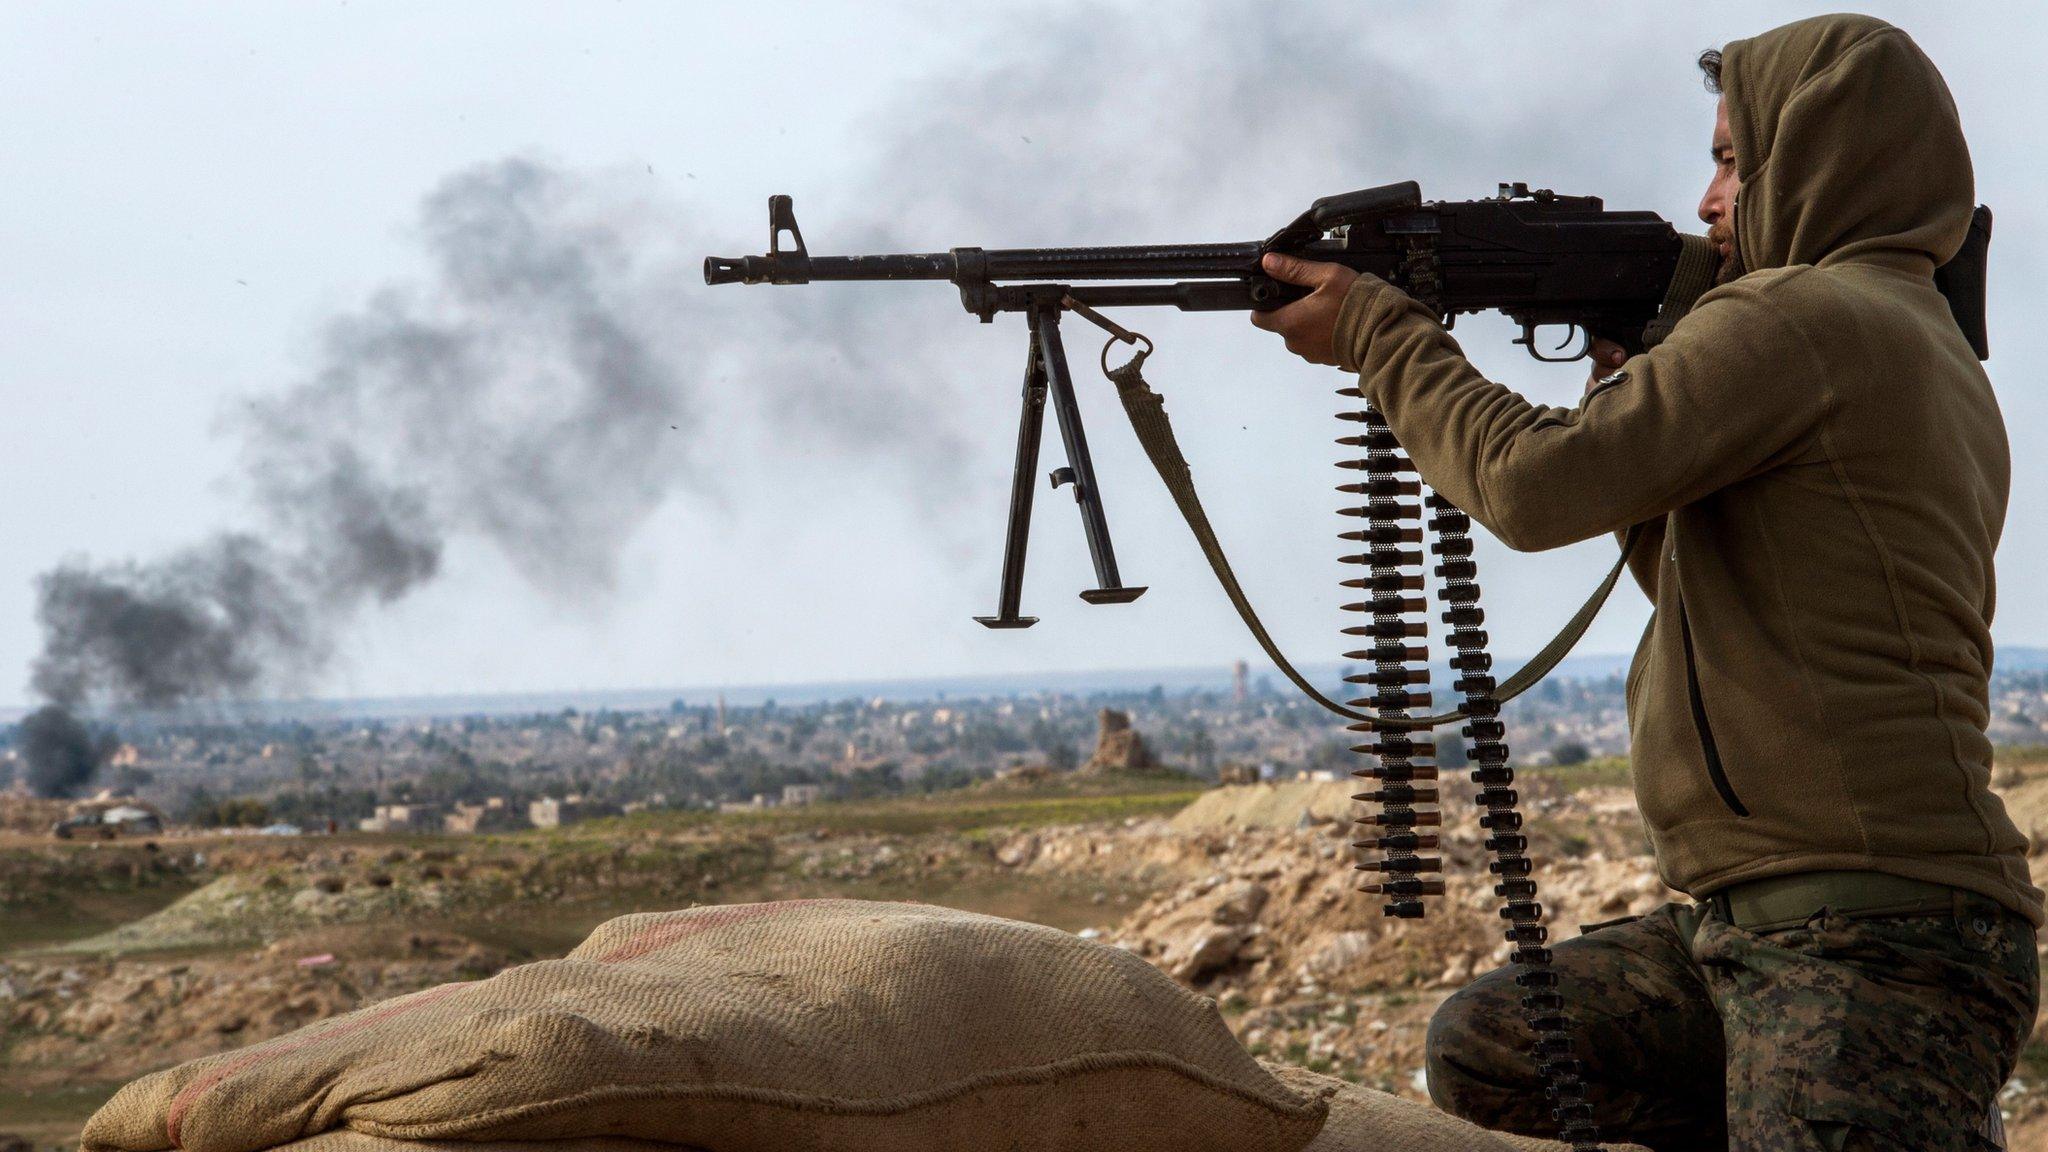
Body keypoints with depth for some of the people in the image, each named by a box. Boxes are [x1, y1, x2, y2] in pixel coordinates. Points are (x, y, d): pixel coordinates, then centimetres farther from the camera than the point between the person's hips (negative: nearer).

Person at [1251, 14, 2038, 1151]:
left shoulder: (1800, 318, -11)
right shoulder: (1938, 356, 20)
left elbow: (1533, 484, -16)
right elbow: (1714, 591, 29)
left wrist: (1382, 335, 0)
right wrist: (1629, 372, 22)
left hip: (1864, 942, -10)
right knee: (1480, 1050, 8)